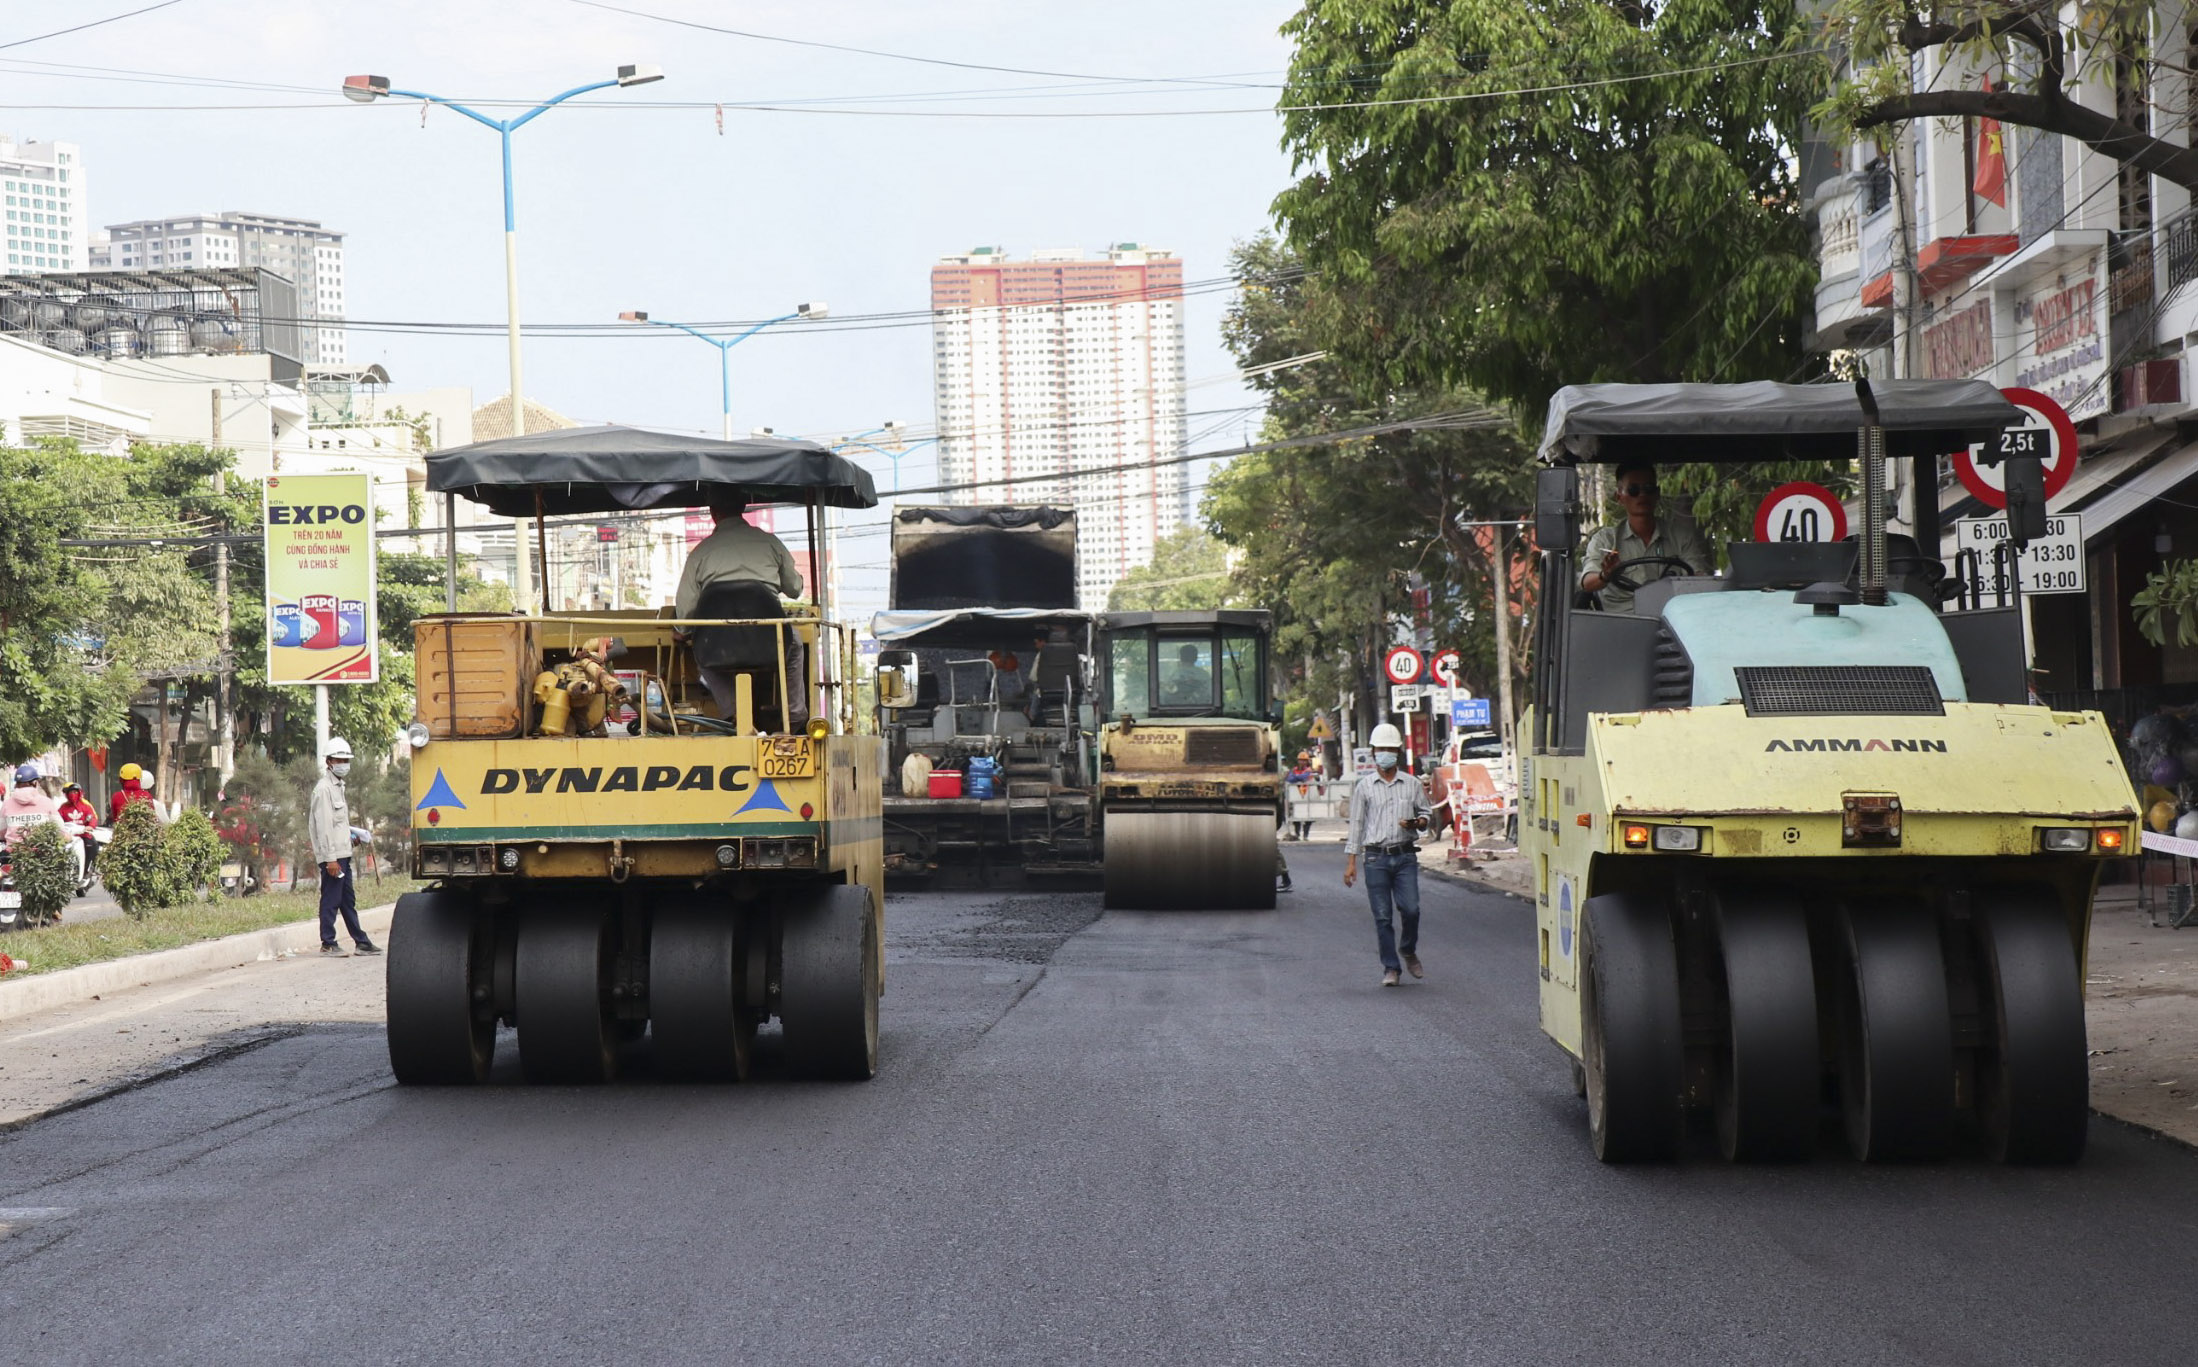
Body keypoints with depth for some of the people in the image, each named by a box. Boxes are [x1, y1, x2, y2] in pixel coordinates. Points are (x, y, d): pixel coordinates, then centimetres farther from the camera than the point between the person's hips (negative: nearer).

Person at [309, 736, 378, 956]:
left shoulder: (338, 787, 19)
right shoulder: (324, 789, -12)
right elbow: (323, 825, -17)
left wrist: (352, 835, 14)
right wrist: (330, 858, -21)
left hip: (342, 853, 10)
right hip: (332, 855, -10)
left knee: (348, 899, 12)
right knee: (331, 899, -6)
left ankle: (361, 942, 16)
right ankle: (327, 944, -2)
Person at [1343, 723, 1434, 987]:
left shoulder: (1412, 784, 10)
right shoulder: (1364, 787, 7)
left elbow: (1427, 814, 18)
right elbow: (1356, 824, 6)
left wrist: (1417, 823, -7)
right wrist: (1350, 862, 1)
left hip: (1405, 856, 0)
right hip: (1376, 858, 0)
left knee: (1410, 909, -11)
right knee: (1382, 916, -2)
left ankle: (1408, 951, 17)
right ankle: (1391, 968, 6)